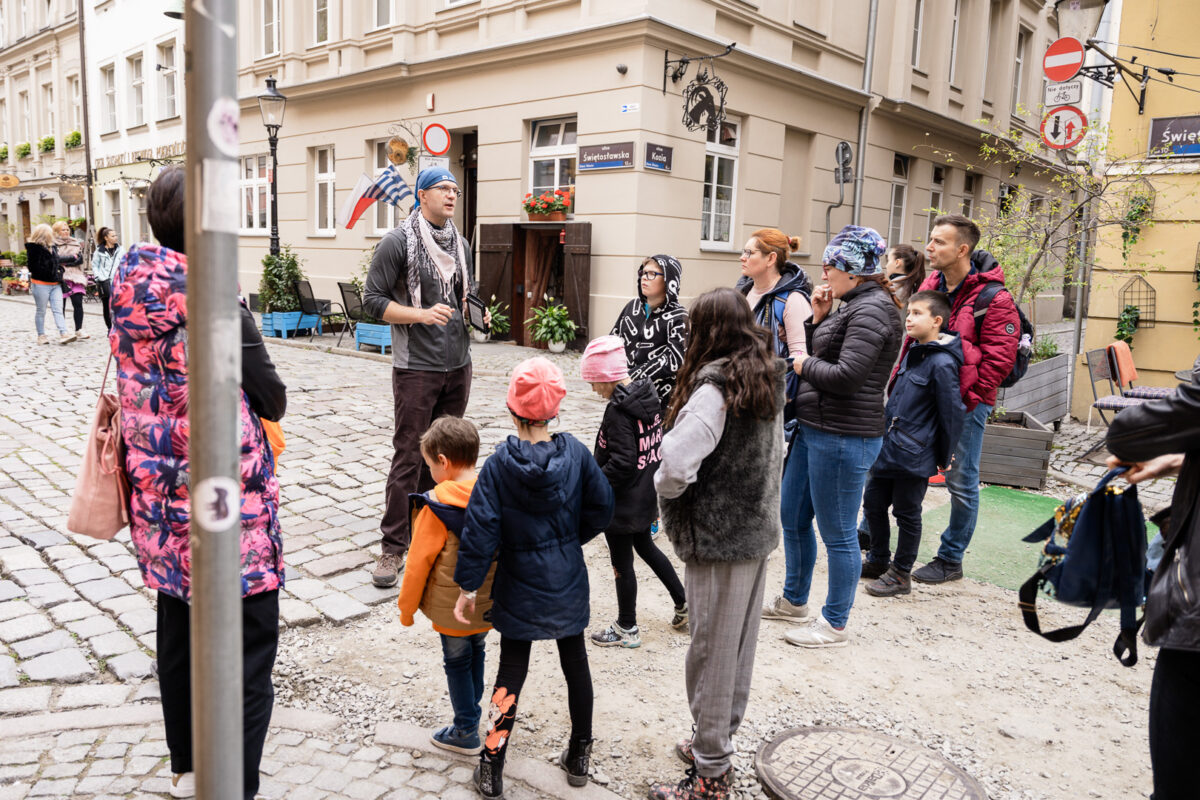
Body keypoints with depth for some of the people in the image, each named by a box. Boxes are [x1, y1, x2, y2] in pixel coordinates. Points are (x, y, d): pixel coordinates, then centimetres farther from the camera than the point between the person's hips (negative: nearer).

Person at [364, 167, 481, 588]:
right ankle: (394, 546, 6)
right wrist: (422, 314, -20)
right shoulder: (397, 242, -6)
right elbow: (373, 300, -8)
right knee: (408, 457, -3)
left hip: (458, 365, 6)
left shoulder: (460, 244, 14)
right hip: (416, 368, -6)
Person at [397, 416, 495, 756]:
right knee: (476, 652, 24)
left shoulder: (437, 505, -20)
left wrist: (406, 606, -2)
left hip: (452, 606, -5)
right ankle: (471, 711, 40)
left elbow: (419, 561, -15)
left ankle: (466, 732, 23)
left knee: (457, 661, 11)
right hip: (489, 601, 5)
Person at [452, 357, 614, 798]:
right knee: (575, 663, 18)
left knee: (511, 672, 11)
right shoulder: (575, 453, -11)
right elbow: (602, 509, -4)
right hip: (569, 584, 2)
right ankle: (579, 757, 33)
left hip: (519, 590, -2)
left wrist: (467, 588, -8)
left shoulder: (498, 464, -16)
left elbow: (480, 530, -17)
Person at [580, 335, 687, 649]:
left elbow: (621, 464, -27)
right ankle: (683, 603, 35)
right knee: (646, 547, 27)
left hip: (621, 501, -9)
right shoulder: (649, 396, 1)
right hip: (646, 494, 9)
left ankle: (627, 629, 24)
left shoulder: (618, 411, -25)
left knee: (622, 563, 8)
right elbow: (657, 444, 9)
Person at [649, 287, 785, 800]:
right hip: (758, 528, 9)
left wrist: (666, 490, -11)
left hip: (718, 540, -8)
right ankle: (718, 742, 38)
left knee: (712, 651, 4)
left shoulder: (715, 388, -22)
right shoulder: (769, 379, 5)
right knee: (739, 644, 19)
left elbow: (677, 463, -31)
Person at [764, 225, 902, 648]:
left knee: (838, 534, 3)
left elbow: (846, 376, -25)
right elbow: (822, 354, 14)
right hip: (813, 430, 11)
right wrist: (818, 318, 2)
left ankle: (835, 624, 18)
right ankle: (794, 601, 38)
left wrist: (805, 364, -9)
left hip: (843, 437, -11)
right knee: (792, 517, 20)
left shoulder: (871, 310, -16)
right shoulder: (854, 306, 15)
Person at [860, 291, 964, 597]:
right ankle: (878, 561, 34)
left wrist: (945, 457, -8)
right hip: (888, 446, 9)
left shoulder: (942, 364, -18)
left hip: (914, 456, -9)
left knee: (907, 513, 5)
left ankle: (901, 574, 21)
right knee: (873, 503, 16)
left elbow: (953, 413, -15)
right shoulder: (913, 354, 9)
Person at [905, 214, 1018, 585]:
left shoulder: (994, 299, -13)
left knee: (961, 481, 5)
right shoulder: (931, 285, 8)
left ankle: (950, 560, 19)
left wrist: (963, 400, -18)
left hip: (965, 402, -7)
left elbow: (998, 359, -15)